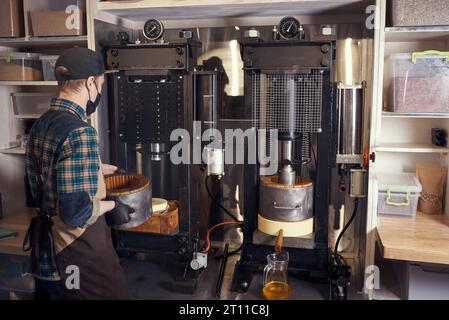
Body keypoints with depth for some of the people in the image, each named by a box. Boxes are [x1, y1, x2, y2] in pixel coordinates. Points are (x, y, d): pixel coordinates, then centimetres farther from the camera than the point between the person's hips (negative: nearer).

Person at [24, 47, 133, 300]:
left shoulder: (42, 124, 3)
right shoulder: (79, 132, -25)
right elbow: (75, 213, -27)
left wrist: (99, 169, 23)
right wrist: (112, 206, -11)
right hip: (78, 253, -9)